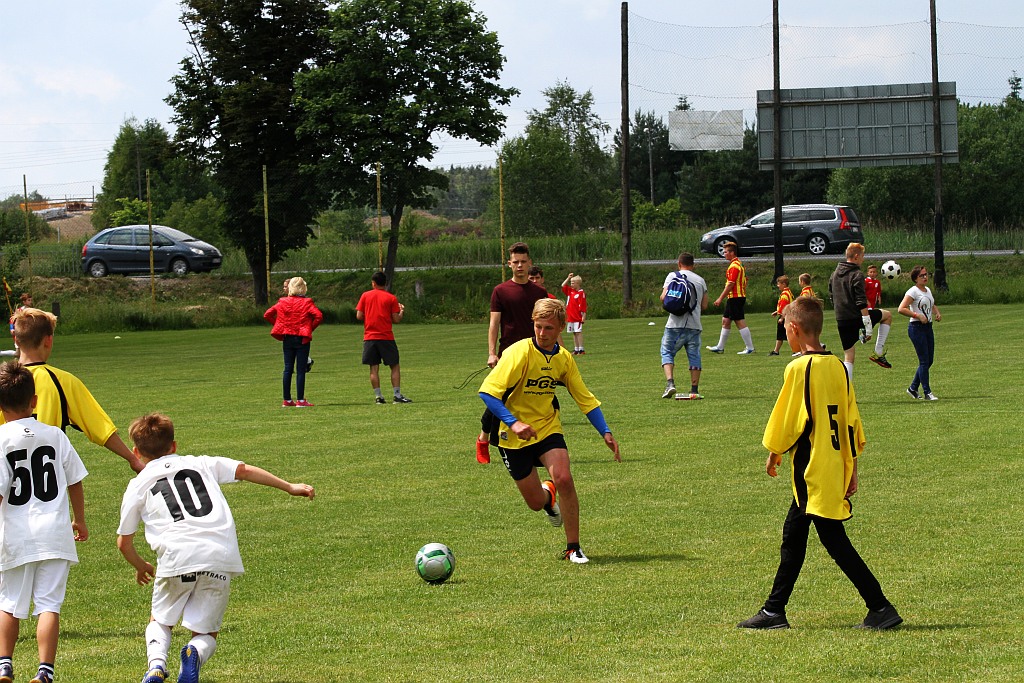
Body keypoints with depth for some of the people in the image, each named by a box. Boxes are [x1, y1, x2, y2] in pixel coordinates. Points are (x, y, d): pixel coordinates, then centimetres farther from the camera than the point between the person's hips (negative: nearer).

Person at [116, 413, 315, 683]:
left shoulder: (138, 486, 19)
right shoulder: (201, 464, 24)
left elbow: (124, 543, 21)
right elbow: (245, 470, 17)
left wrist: (141, 567, 40)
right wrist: (290, 487, 25)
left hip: (176, 558, -1)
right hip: (221, 558, 1)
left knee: (160, 622, 23)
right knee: (206, 634, 15)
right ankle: (195, 654, -21)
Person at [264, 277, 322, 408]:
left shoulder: (282, 302, 3)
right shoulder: (306, 303, -7)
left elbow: (267, 315, 5)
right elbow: (318, 316, -18)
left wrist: (281, 326, 9)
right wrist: (311, 328, -4)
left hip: (287, 339, 3)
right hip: (302, 338, -3)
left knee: (288, 369, 8)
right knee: (301, 370, -1)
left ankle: (287, 400, 10)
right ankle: (300, 400, -3)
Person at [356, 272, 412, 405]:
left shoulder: (365, 296, 3)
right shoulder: (391, 298, -1)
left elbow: (359, 316, 1)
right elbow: (396, 319, -3)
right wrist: (402, 311, 17)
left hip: (369, 337, 2)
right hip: (386, 337, -2)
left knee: (374, 368, 4)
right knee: (394, 366, 5)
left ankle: (378, 396, 0)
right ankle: (397, 395, -1)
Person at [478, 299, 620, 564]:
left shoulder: (564, 358, -2)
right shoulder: (519, 353, -19)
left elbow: (585, 398, 9)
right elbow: (488, 392, -22)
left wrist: (606, 433, -1)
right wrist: (513, 423, -32)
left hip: (548, 429, 3)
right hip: (515, 436, -3)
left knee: (564, 480, -22)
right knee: (536, 502, 3)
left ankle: (573, 548, -7)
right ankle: (548, 494, 43)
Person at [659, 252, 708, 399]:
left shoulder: (673, 276, 2)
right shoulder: (700, 280, 13)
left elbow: (664, 297, -7)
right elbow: (704, 305, 13)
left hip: (676, 324, -3)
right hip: (695, 325, 3)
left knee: (667, 352, 7)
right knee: (694, 356, 9)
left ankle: (670, 383, -12)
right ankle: (694, 390, 5)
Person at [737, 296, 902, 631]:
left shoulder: (799, 368, -15)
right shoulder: (837, 366, 8)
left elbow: (787, 418, -10)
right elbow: (851, 421, 11)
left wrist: (774, 453, 6)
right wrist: (852, 468, 17)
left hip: (812, 471, -9)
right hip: (835, 467, 9)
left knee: (835, 541, -5)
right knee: (793, 535, 16)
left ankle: (880, 607, -8)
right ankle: (774, 610, 21)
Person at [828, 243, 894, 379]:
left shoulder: (835, 274, 12)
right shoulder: (857, 275, -12)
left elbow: (832, 299, 20)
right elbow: (861, 304, -18)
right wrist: (868, 327, -19)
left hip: (841, 321, 6)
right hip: (856, 317, -6)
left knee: (848, 358, 11)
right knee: (887, 315, 19)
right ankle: (878, 354, 14)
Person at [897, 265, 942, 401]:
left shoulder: (928, 290, 15)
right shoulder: (913, 291, -11)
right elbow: (901, 309, -19)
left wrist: (937, 312, 11)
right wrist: (918, 316, -23)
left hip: (928, 328, 9)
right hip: (916, 328, -9)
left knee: (929, 360, 9)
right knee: (924, 361, -10)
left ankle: (913, 388, 22)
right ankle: (927, 393, -6)